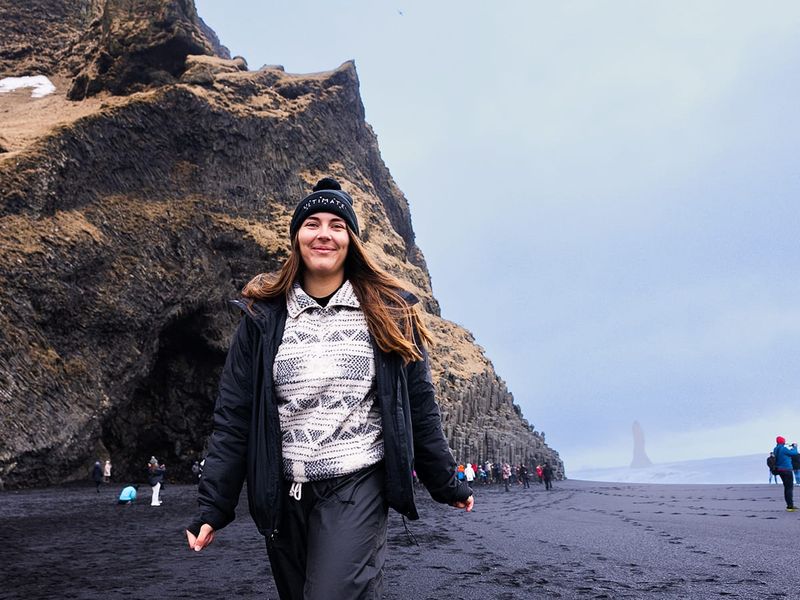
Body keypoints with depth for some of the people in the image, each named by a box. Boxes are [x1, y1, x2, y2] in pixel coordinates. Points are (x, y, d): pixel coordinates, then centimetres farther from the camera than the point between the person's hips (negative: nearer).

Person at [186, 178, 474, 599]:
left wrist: (446, 484, 8)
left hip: (357, 488, -2)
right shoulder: (263, 317, 2)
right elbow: (233, 416, 1)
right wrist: (213, 507, -2)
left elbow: (418, 406, 4)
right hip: (284, 496, 3)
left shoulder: (389, 313, 1)